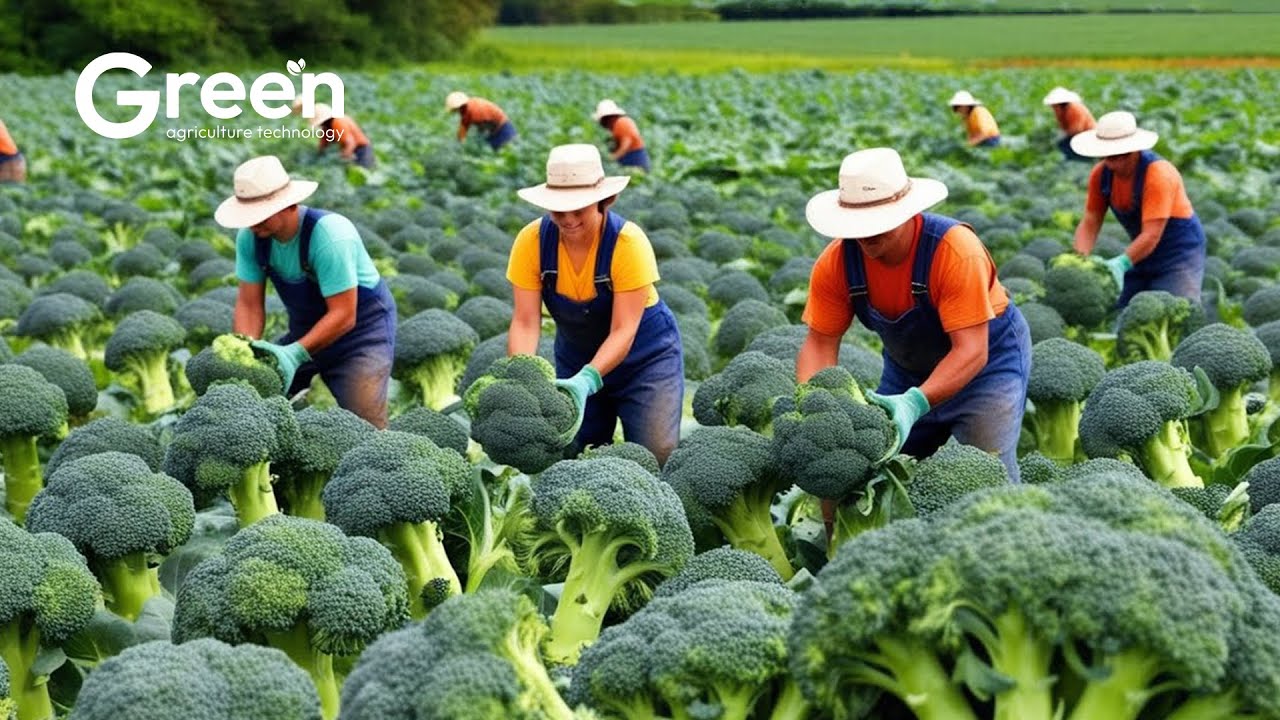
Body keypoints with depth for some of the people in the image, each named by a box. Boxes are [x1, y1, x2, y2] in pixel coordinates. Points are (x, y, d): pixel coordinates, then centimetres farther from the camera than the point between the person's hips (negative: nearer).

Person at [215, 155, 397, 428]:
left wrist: (295, 353, -37)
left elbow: (344, 316, -29)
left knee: (365, 426, -20)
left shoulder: (330, 234, -29)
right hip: (305, 331, 6)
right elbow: (248, 304, -9)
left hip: (362, 327, -6)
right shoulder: (250, 237, -12)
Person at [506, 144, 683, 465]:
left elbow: (623, 331, -28)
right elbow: (525, 323, -18)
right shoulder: (532, 240, -18)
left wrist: (586, 380, -43)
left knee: (656, 458, -13)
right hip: (576, 360, 3)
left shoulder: (629, 241, -27)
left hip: (645, 356, -3)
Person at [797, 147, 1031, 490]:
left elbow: (971, 351, -34)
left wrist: (915, 403, -47)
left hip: (988, 361, -4)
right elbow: (820, 342, -14)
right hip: (907, 369, 4)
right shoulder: (836, 262, -18)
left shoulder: (956, 250, -32)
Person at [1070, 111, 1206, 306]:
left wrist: (1121, 263, -42)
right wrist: (1080, 259, -25)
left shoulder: (1159, 174, -25)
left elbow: (1152, 235, -31)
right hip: (1142, 253, 6)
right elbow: (1089, 223, -8)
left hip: (1180, 252, -6)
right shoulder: (1101, 174, -8)